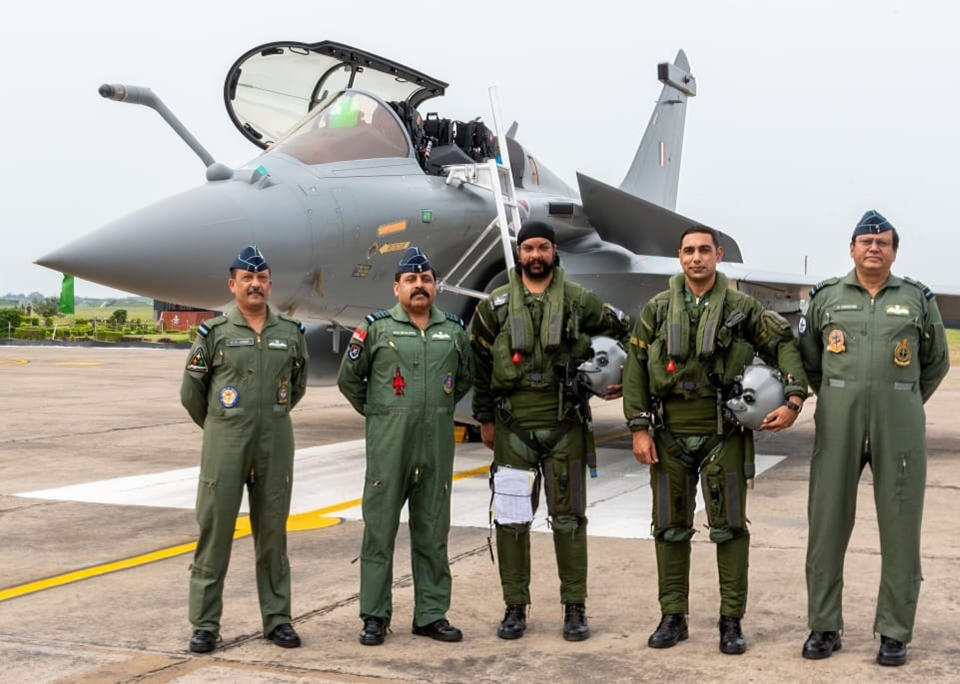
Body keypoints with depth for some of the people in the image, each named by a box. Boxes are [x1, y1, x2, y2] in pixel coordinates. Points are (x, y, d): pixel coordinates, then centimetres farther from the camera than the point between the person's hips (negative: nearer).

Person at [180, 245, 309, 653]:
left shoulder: (291, 333, 6)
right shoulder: (214, 333, -1)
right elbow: (191, 392, 6)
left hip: (275, 445, 2)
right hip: (224, 446, -2)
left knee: (273, 532, 8)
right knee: (214, 531, 0)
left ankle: (277, 619, 17)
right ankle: (205, 624, 8)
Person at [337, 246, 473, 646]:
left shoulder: (454, 331, 10)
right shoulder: (376, 328, 1)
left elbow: (464, 378, 24)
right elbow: (348, 379, 9)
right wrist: (375, 412, 9)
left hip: (437, 444, 3)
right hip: (388, 444, -3)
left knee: (433, 532, 8)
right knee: (379, 529, 1)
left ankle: (432, 614, 16)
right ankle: (374, 616, 9)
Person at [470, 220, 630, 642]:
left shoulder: (579, 301, 3)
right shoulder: (496, 305, 4)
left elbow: (624, 332, 16)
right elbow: (478, 363, 7)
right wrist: (485, 418, 6)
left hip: (565, 424, 0)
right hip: (512, 427, 1)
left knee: (568, 518, 4)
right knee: (511, 519, 4)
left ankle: (575, 608, 14)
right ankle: (515, 607, 15)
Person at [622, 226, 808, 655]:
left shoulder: (742, 308, 1)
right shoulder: (657, 310, 5)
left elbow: (785, 345, 4)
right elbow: (635, 369, 4)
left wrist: (794, 399, -10)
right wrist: (639, 429, -2)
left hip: (723, 432, -1)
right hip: (670, 433, 2)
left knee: (729, 526, 2)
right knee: (671, 526, 8)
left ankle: (732, 620, 12)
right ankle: (673, 617, 19)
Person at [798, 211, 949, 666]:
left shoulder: (918, 300, 7)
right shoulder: (826, 297, 8)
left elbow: (936, 362, 17)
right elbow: (807, 356, 17)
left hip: (898, 425, 0)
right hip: (837, 424, 1)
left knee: (900, 526, 2)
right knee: (827, 522, 3)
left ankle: (894, 632, 12)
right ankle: (824, 627, 14)